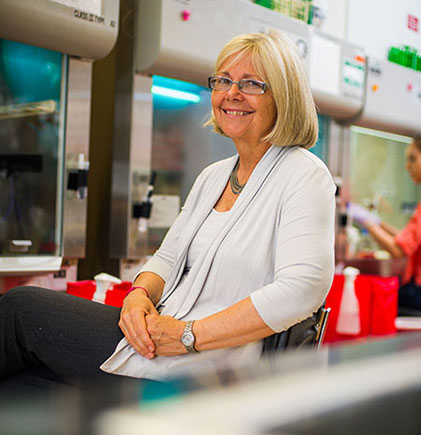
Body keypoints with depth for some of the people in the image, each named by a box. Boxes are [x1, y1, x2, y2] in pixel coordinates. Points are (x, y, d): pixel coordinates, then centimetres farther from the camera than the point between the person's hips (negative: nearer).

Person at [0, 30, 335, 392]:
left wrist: (187, 335, -21)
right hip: (162, 333, 7)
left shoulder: (304, 175, -8)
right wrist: (140, 294, -9)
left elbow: (303, 289, -22)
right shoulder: (213, 176, 17)